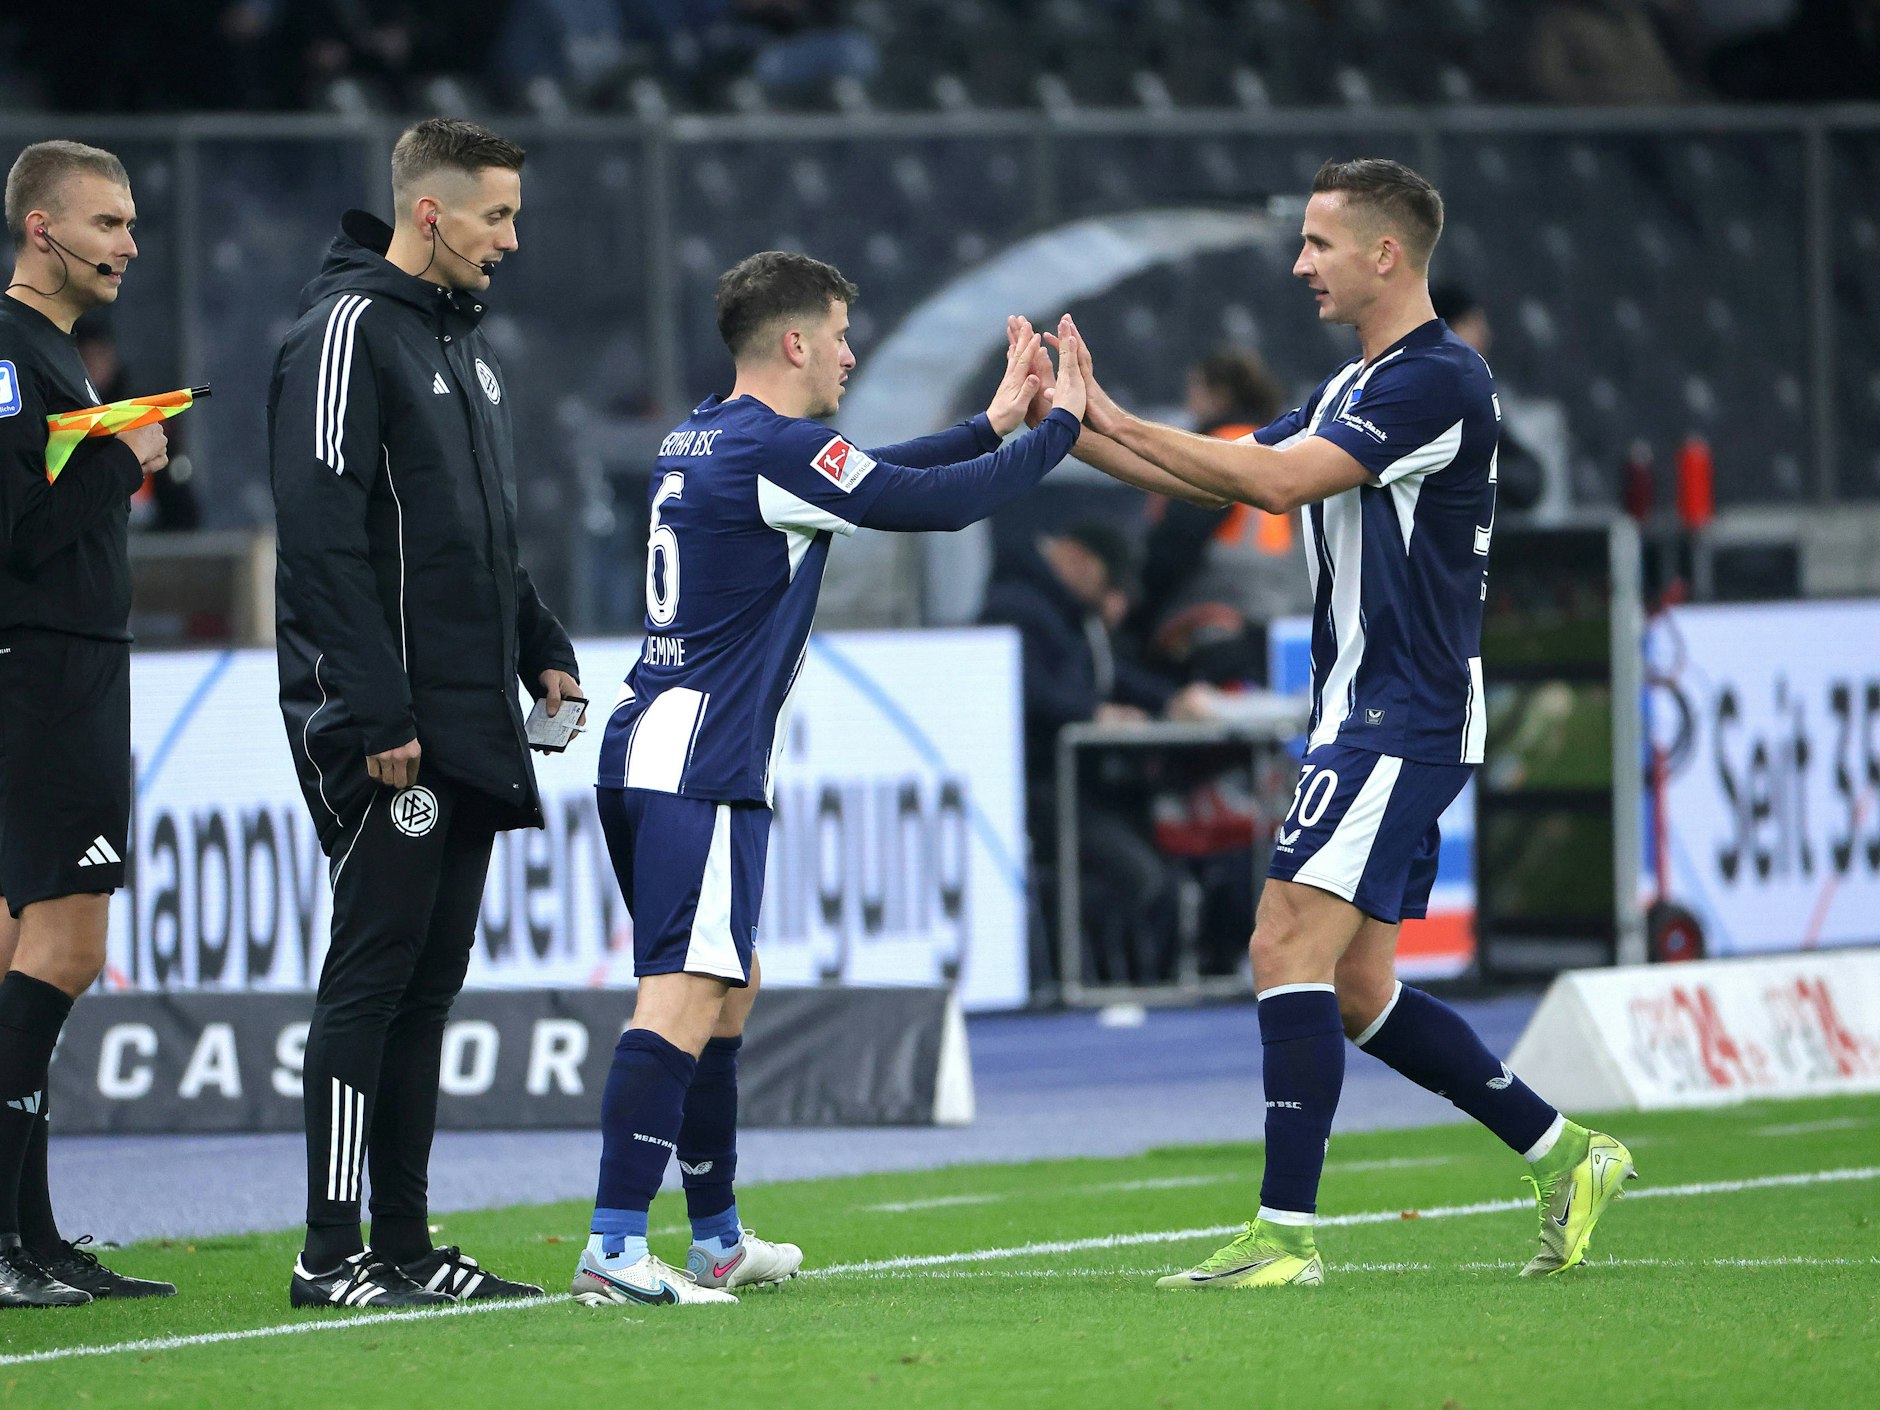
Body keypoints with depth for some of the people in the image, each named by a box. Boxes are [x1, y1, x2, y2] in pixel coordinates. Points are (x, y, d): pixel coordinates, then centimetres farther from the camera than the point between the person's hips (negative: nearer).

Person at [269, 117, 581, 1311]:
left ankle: (406, 1245, 13)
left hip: (472, 728, 9)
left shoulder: (467, 338, 18)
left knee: (429, 979, 9)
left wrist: (543, 651, 14)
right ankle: (334, 1254, -6)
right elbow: (325, 538, -18)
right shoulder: (349, 331, -11)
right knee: (374, 971, -8)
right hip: (386, 732, -9)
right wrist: (377, 716, -22)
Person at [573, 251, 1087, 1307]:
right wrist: (1058, 430, 1)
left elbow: (874, 477, 28)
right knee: (686, 999, -16)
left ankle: (718, 1240, 27)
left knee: (732, 984, 20)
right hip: (698, 771, -10)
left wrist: (992, 426, 27)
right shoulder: (776, 449, -13)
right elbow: (932, 503, -12)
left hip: (647, 752, 10)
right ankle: (615, 1249, -25)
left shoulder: (705, 440, 16)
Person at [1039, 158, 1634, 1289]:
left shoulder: (1440, 380, -14)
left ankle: (1288, 1232, -15)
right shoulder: (1352, 390, 18)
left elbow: (1279, 479, -23)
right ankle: (1565, 1154, 18)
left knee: (1290, 944, -15)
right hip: (1366, 718, 10)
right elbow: (1227, 477, 17)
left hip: (1405, 718, -10)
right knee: (1357, 990, 10)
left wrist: (1112, 420, -19)